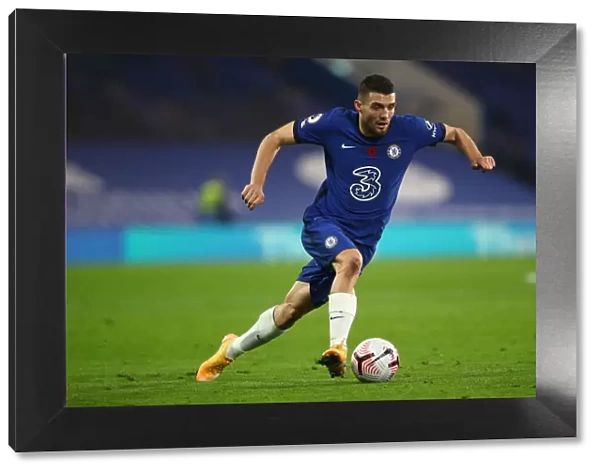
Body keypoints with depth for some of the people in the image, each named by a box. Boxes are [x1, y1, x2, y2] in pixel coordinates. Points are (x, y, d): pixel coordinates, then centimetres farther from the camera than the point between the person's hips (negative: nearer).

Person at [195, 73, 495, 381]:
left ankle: (231, 350, 22)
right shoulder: (335, 124, -13)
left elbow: (455, 134, 8)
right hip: (323, 222, -2)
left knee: (291, 310, 2)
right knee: (351, 260, -36)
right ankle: (337, 348, -36)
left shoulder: (408, 130, -10)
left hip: (363, 238, 2)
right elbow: (275, 139, -4)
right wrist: (257, 183, -16)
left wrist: (477, 158, -12)